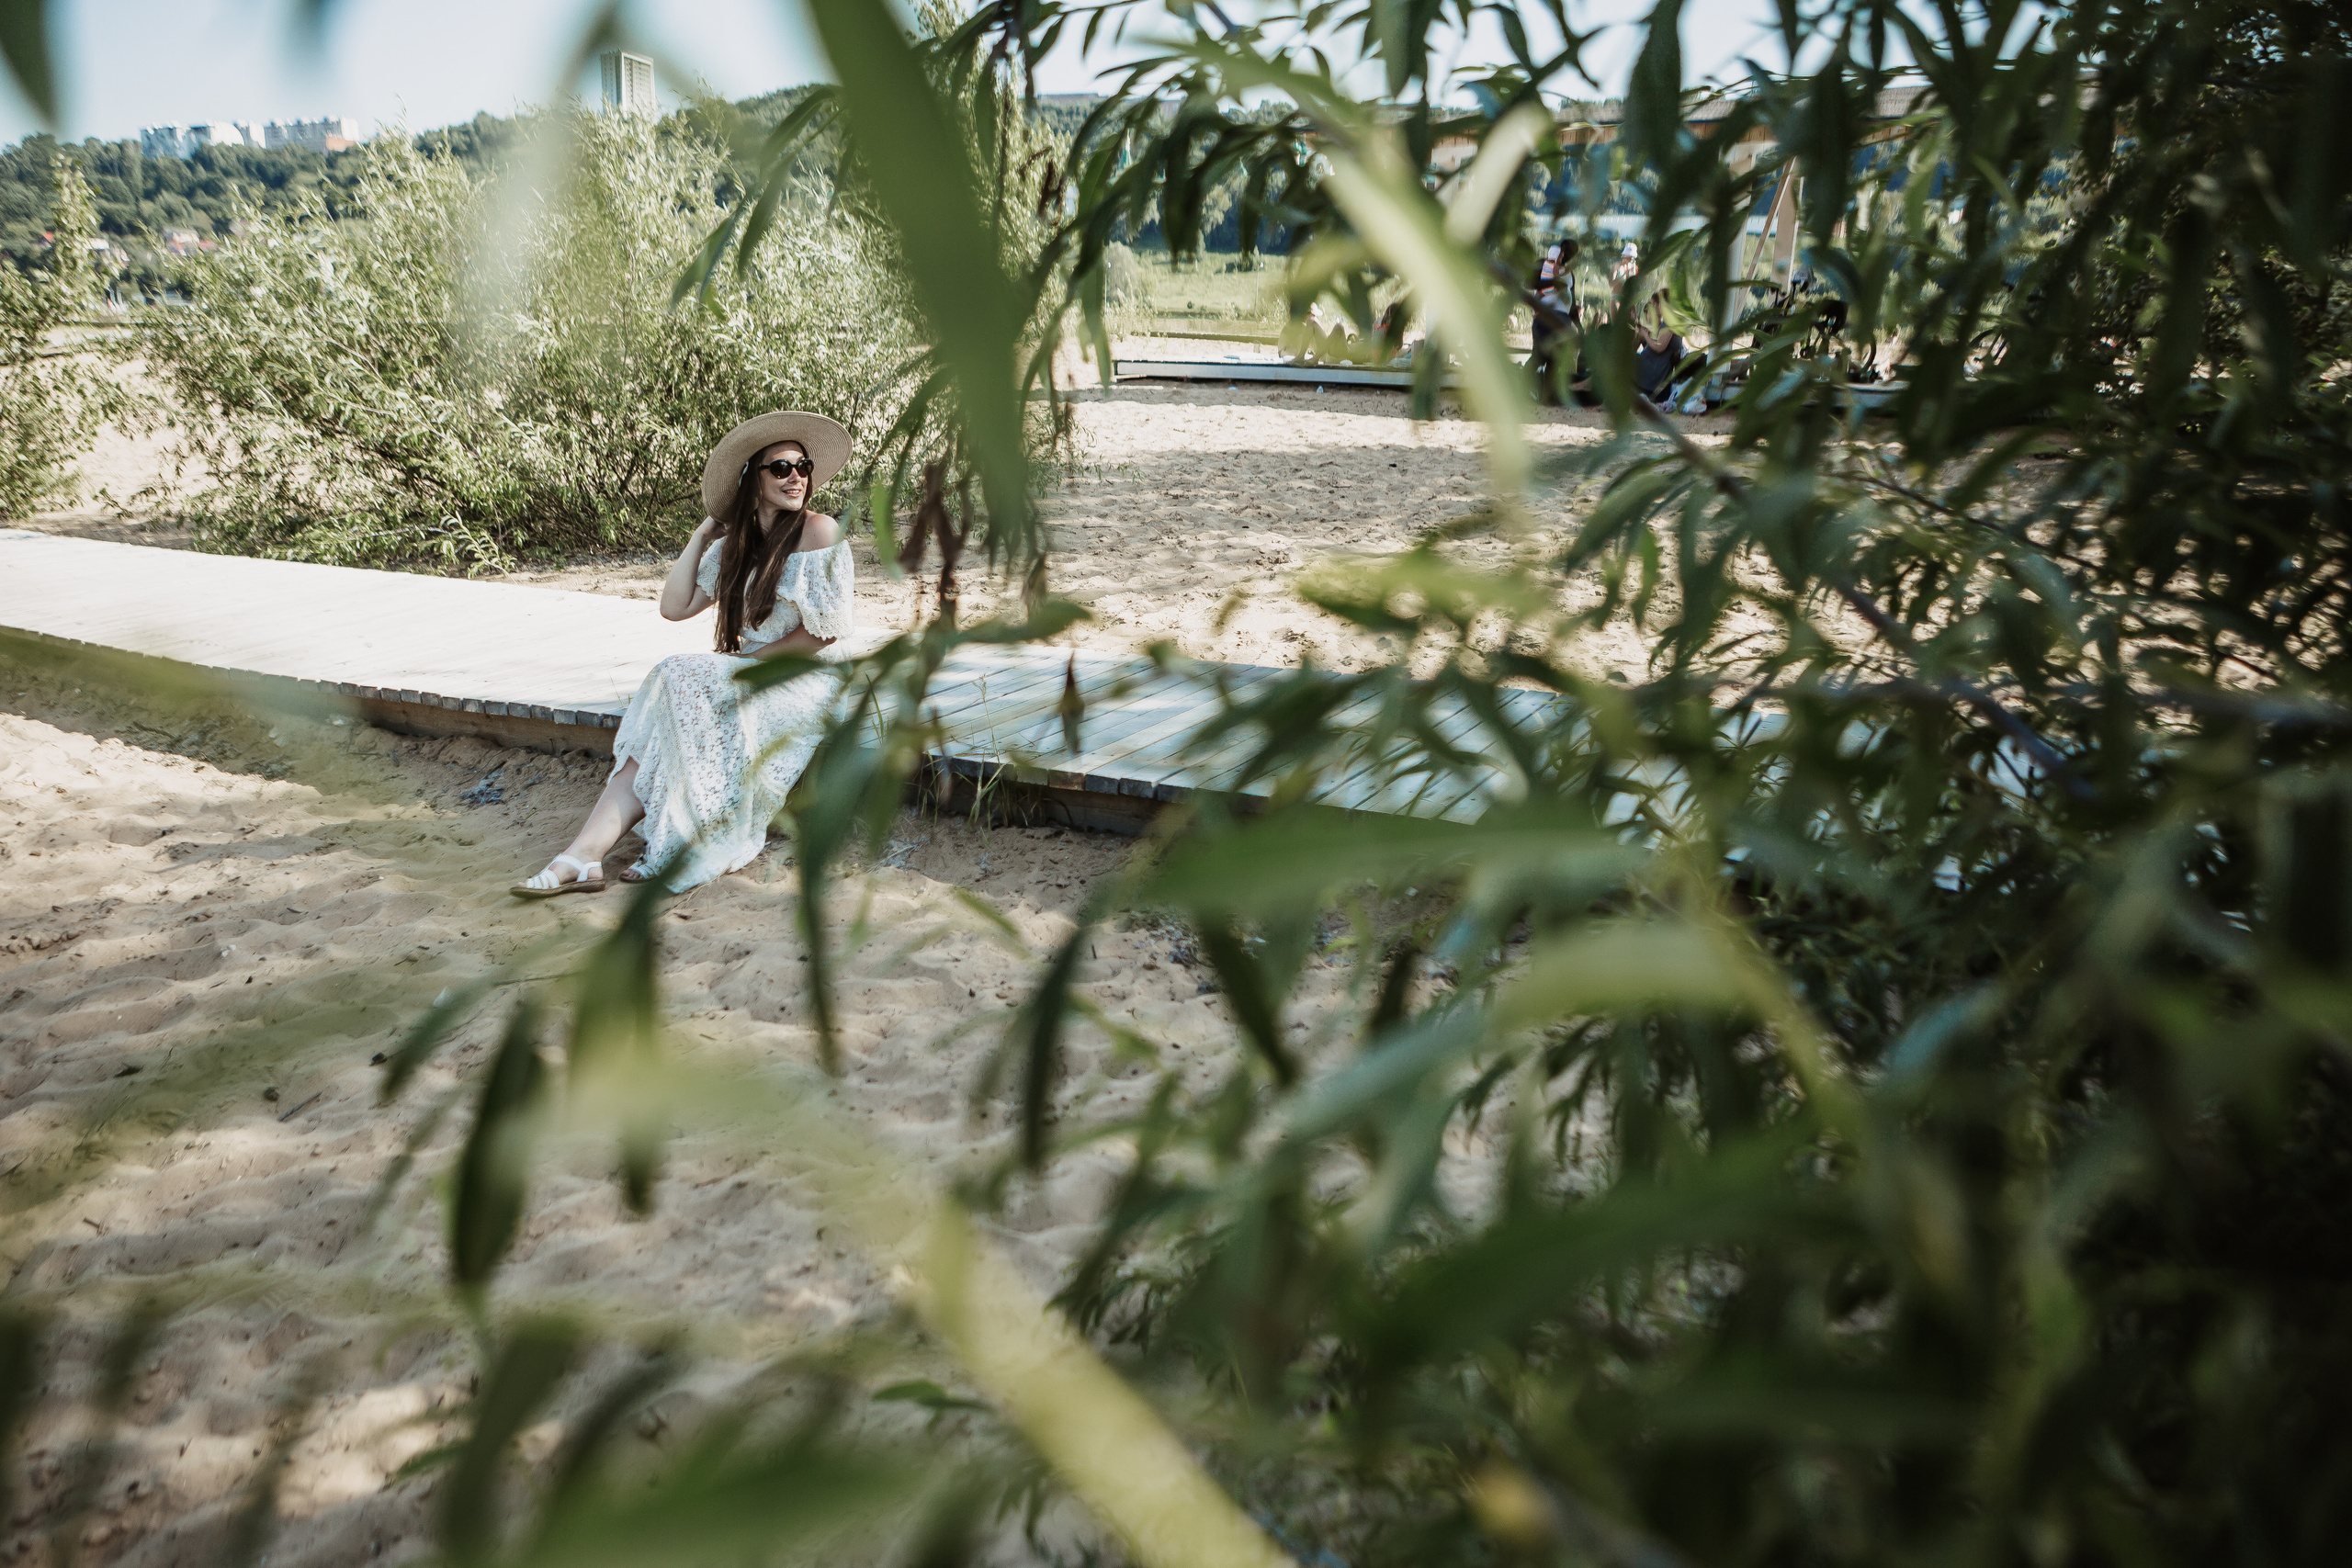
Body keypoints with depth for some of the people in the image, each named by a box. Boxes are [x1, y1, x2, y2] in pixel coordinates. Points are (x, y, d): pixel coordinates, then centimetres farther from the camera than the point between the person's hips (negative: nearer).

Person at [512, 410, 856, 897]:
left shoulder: (818, 532, -9)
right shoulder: (735, 544, 11)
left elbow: (824, 632, -12)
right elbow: (675, 607, 6)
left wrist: (749, 662, -11)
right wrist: (702, 535, 4)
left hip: (806, 682, -6)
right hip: (749, 679, 6)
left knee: (682, 683, -26)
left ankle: (676, 853, -17)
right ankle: (585, 854, -28)